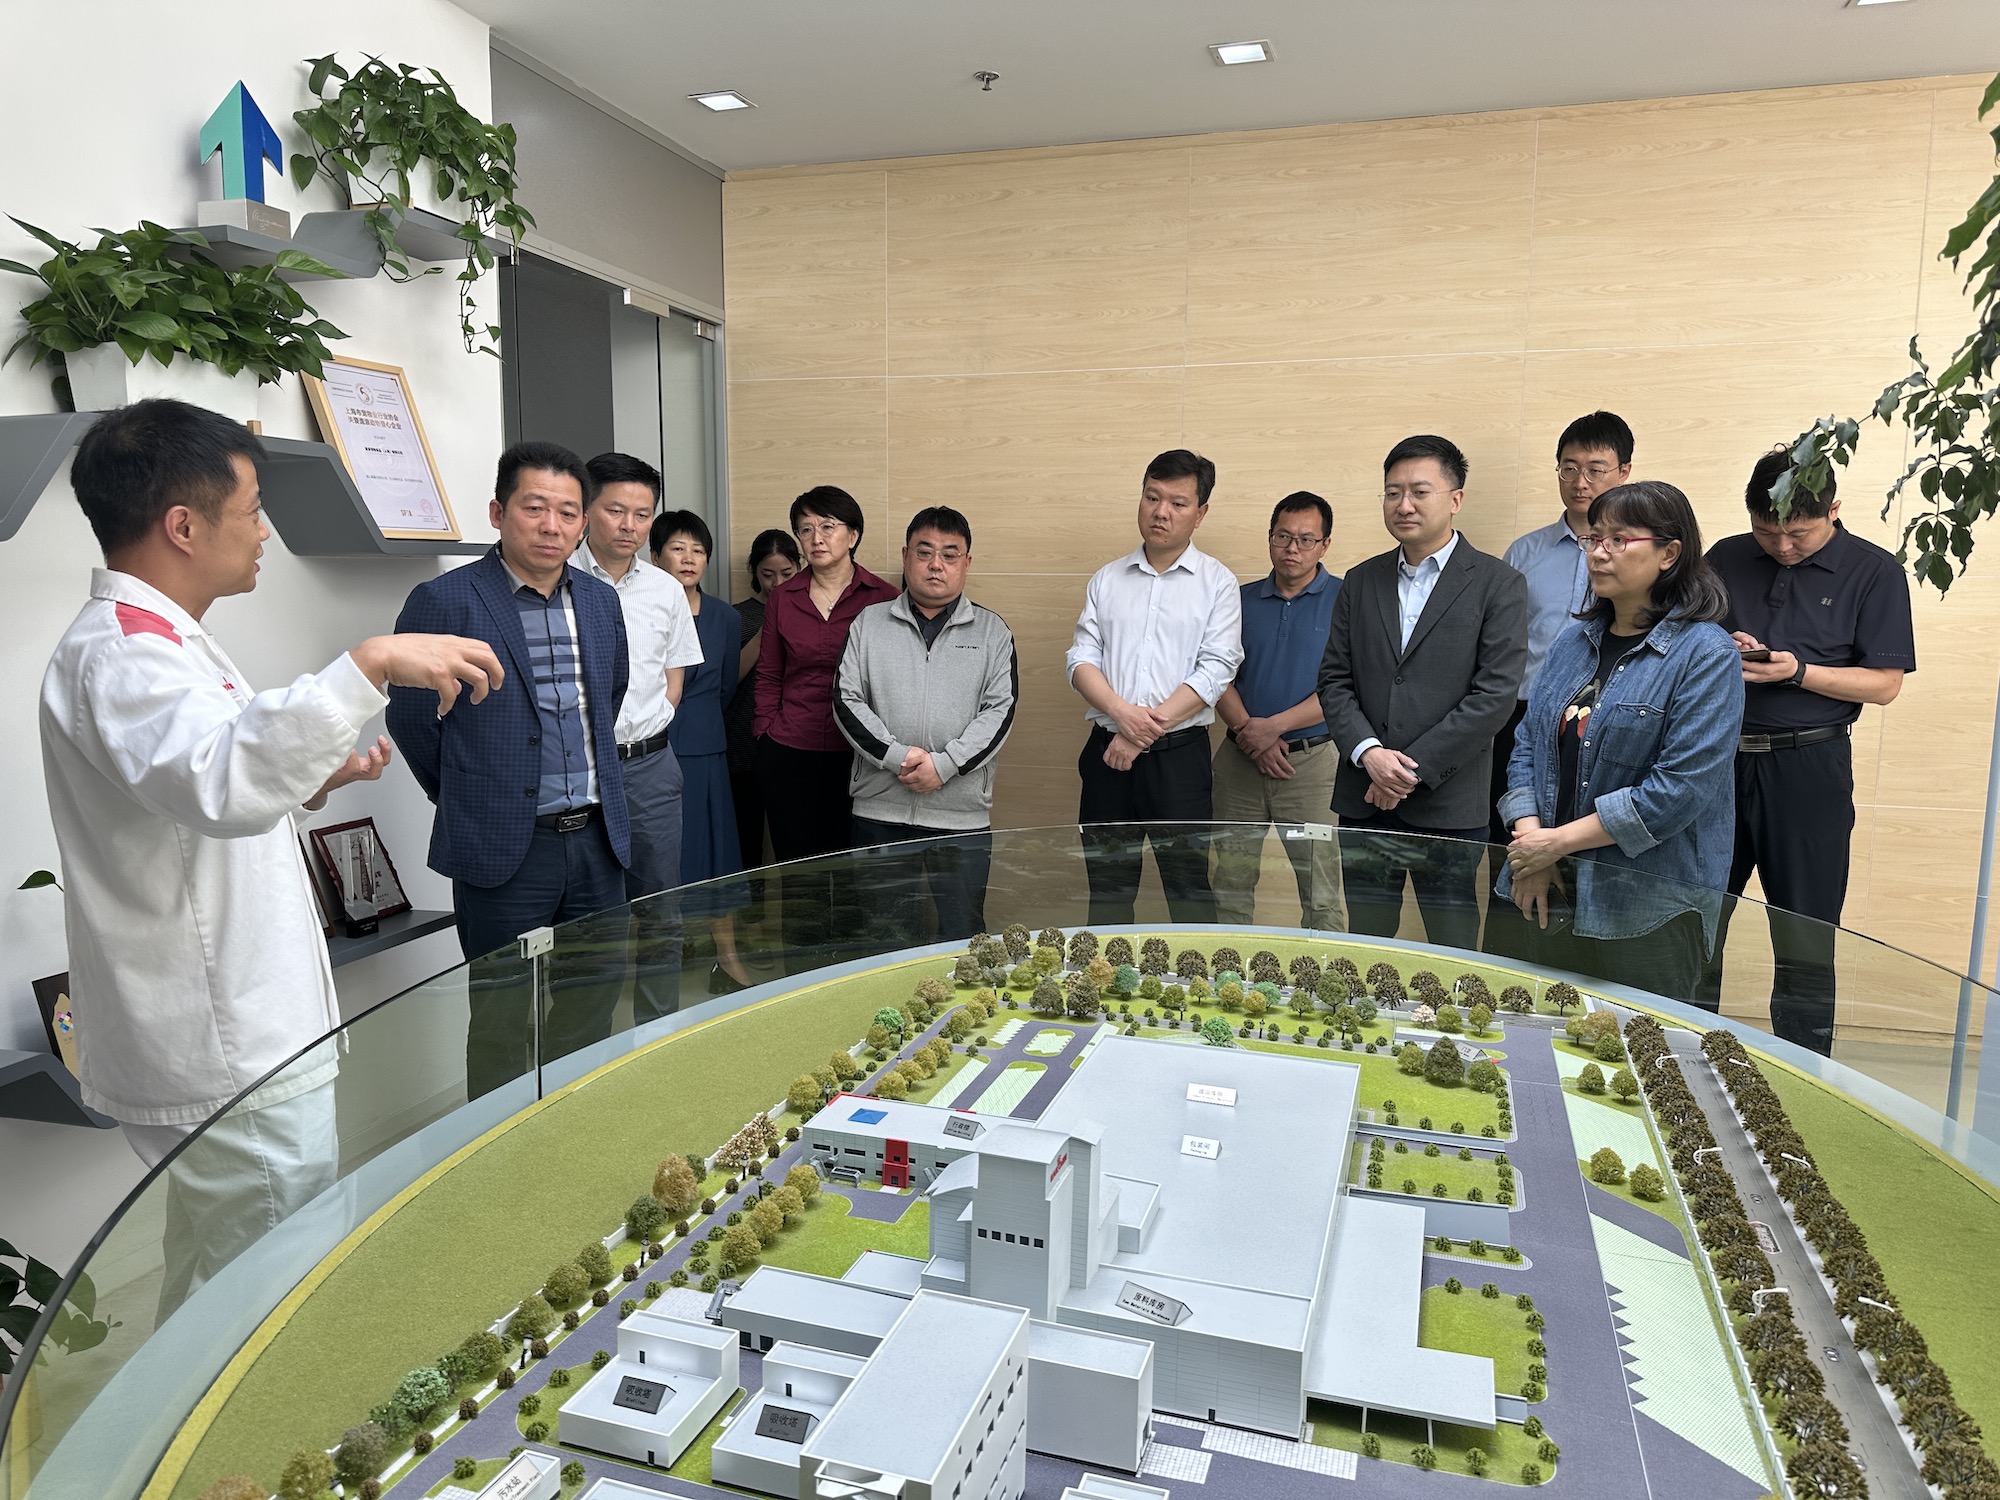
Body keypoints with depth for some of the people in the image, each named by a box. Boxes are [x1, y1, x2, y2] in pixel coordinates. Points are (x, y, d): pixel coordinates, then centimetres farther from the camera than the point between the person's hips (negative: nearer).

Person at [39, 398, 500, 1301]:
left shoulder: (152, 640, 14)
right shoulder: (119, 656, -21)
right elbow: (221, 782, -43)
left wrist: (314, 782, 12)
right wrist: (368, 665, -46)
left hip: (240, 1038, 11)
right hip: (232, 1067, -10)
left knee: (223, 1282, 24)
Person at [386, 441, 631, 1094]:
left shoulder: (601, 601, 8)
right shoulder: (444, 601, -10)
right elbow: (410, 718, -2)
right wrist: (468, 798, 5)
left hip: (598, 841, 6)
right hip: (504, 851, -5)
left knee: (593, 1015, 15)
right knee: (503, 1029, 5)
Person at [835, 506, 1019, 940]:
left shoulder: (993, 632, 7)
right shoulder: (869, 623, 9)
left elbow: (1000, 710, -2)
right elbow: (846, 701, 2)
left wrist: (944, 765, -14)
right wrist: (896, 756, -12)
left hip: (962, 817, -1)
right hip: (880, 811, 1)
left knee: (963, 936, 5)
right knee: (887, 938, 9)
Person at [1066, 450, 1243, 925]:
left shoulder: (1217, 582, 3)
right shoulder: (1107, 579, 12)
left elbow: (1215, 671, -7)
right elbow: (1081, 659, 4)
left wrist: (1148, 728, -13)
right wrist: (1123, 713, -14)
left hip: (1179, 753, -3)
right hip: (1106, 750, 3)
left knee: (1188, 884, 1)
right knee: (1106, 889, 10)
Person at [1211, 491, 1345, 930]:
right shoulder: (1242, 600, 11)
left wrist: (1273, 727, -13)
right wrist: (1248, 731, -10)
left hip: (1311, 759, -3)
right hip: (1239, 759, 3)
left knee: (1320, 891, 0)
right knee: (1230, 884, 9)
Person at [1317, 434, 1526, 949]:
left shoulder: (1497, 585, -2)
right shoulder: (1361, 581, 11)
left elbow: (1495, 694, -10)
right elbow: (1334, 680, 7)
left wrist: (1414, 771, -13)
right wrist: (1368, 752, -11)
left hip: (1447, 806, -3)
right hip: (1363, 802, 4)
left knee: (1453, 953, 6)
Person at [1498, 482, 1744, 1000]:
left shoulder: (1705, 655, -11)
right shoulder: (1575, 641, 9)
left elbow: (1681, 788, -19)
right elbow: (1527, 745, 8)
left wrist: (1560, 841, -16)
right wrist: (1529, 840, -7)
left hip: (1650, 909, -6)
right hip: (1556, 896, 6)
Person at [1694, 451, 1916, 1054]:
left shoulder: (1874, 572, -1)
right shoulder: (1726, 558, 8)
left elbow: (1884, 683, -5)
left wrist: (1797, 671, -18)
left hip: (1808, 765, -3)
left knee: (1805, 940, 5)